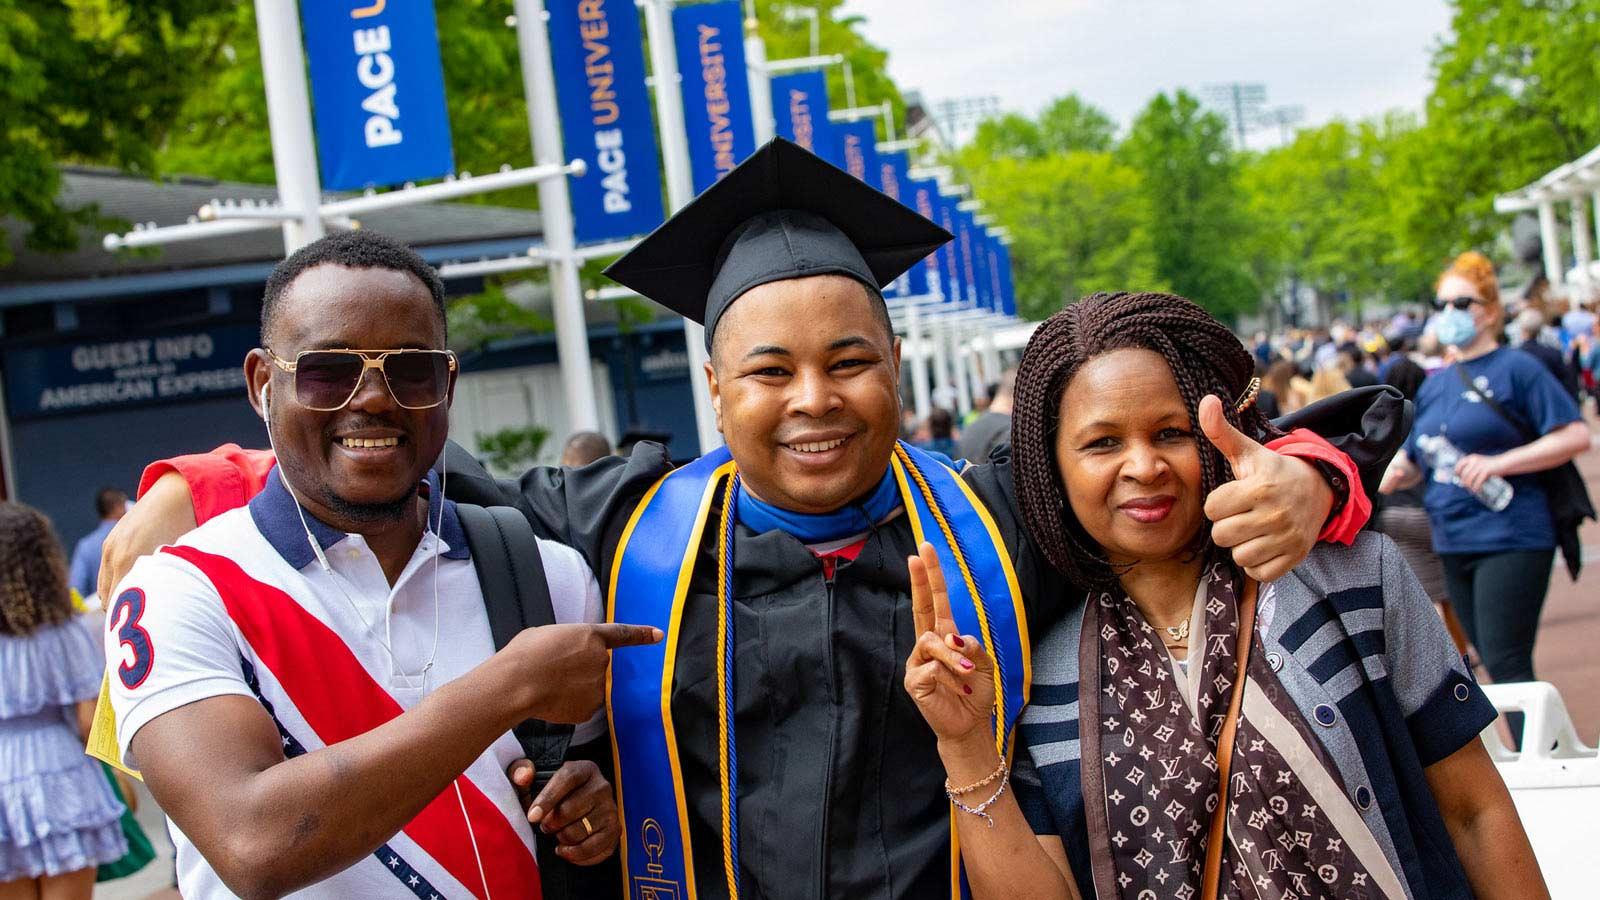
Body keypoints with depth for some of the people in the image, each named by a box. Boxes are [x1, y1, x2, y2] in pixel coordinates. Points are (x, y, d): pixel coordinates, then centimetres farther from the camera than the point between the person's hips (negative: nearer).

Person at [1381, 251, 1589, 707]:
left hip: (1511, 538, -7)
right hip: (1453, 544, 7)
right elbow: (1415, 459, 21)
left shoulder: (1518, 369, -5)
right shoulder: (1434, 384, 15)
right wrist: (1397, 472, -3)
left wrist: (1498, 463, -20)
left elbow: (1576, 436, -12)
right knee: (1493, 661, 12)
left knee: (1506, 664, -12)